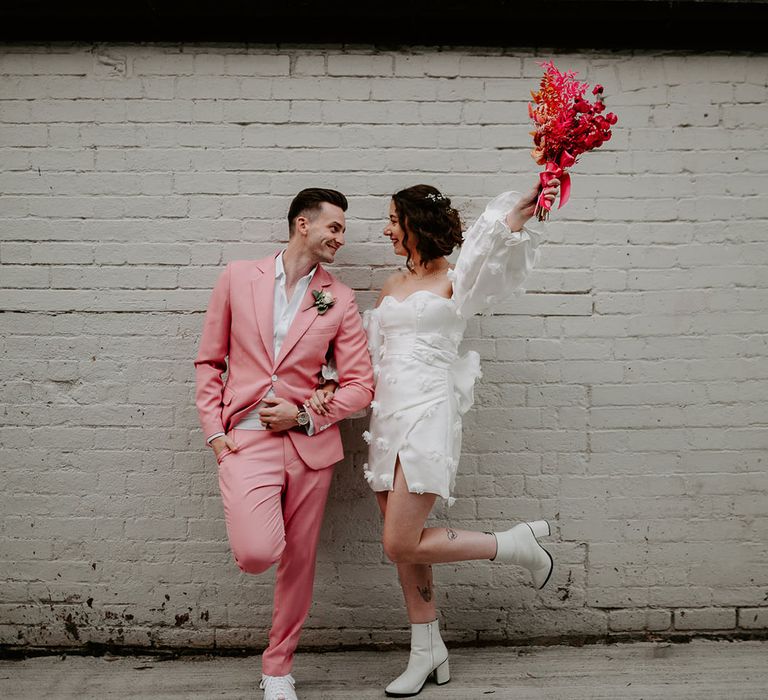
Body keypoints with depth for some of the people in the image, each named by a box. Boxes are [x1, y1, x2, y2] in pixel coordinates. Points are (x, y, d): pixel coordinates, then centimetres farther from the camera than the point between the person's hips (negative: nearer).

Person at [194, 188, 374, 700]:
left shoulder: (340, 300, 4)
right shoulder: (239, 277, 3)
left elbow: (360, 385, 3)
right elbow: (209, 361, 7)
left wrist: (304, 417, -10)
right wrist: (214, 431, -2)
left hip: (310, 443, 2)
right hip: (245, 439, -2)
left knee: (299, 563, 9)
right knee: (256, 554, -20)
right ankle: (263, 526, 17)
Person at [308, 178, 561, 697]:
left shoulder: (454, 280, 0)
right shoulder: (393, 286, 19)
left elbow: (490, 253, -20)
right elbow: (370, 352, 16)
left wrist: (519, 215, -38)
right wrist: (335, 388, 0)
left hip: (428, 413, -7)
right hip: (388, 417, 7)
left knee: (402, 545, -10)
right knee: (403, 543, 10)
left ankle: (518, 543, 9)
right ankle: (428, 653, 26)